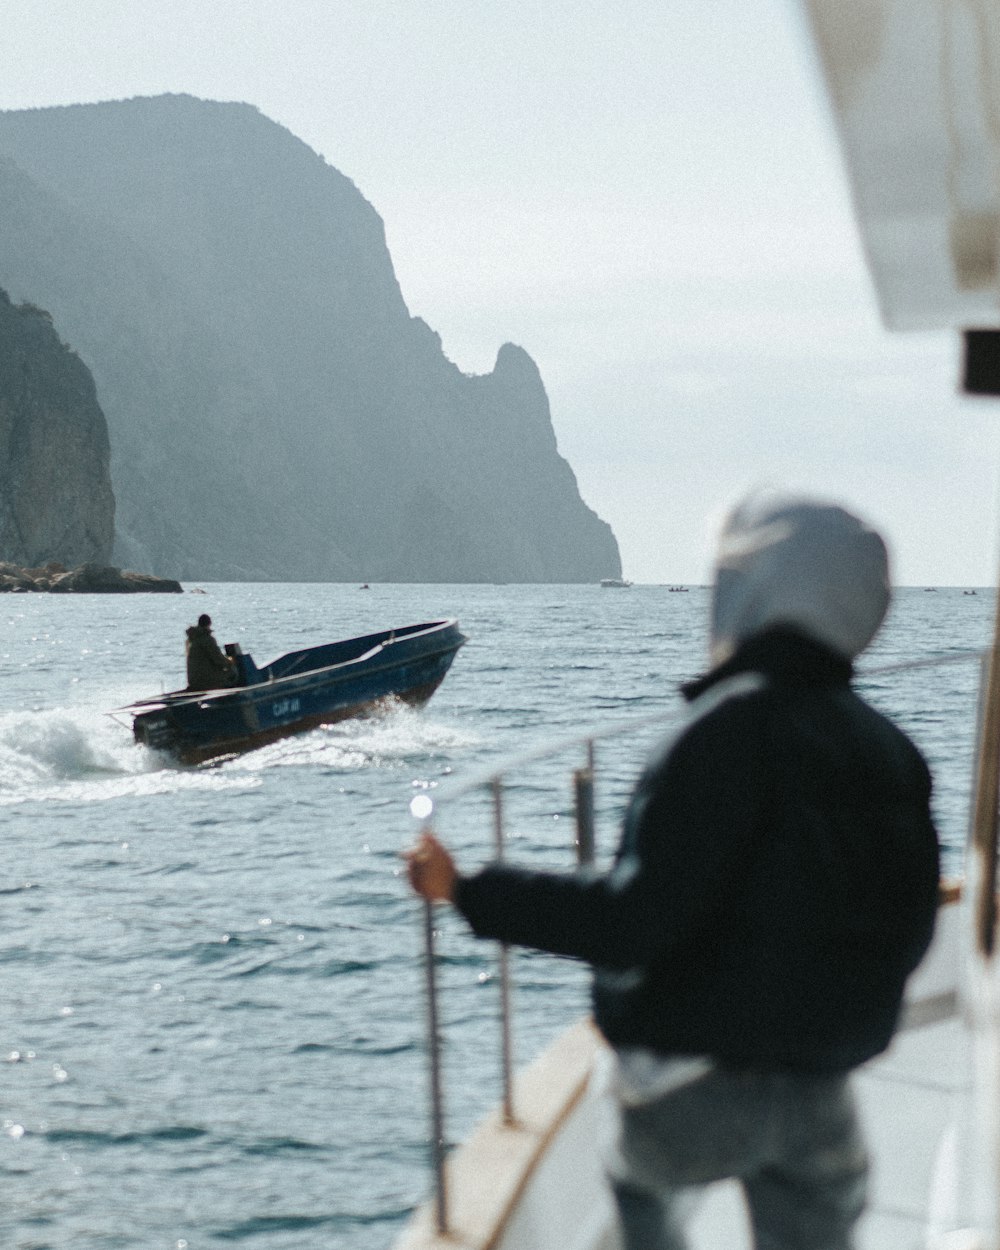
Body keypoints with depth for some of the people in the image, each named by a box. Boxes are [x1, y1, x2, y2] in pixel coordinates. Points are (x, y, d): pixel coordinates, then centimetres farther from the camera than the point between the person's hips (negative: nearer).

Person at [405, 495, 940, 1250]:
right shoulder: (888, 749, 3)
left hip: (701, 1081, -5)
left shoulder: (736, 727, -18)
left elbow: (632, 923, -24)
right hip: (822, 1094, 5)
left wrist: (468, 891, -17)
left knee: (640, 1184, 27)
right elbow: (907, 940, 10)